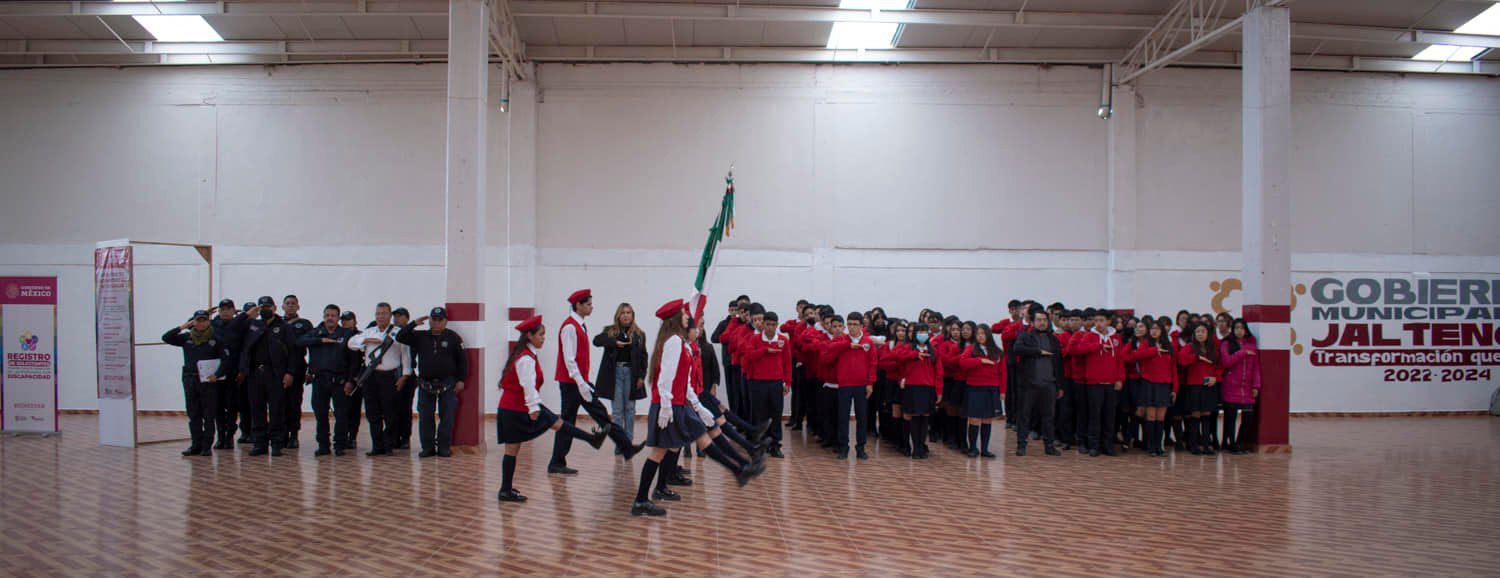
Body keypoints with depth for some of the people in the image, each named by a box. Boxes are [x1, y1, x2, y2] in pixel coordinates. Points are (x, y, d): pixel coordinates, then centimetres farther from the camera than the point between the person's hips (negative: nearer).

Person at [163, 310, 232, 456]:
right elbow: (166, 338, 4)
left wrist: (217, 375, -13)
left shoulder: (216, 339, -1)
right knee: (193, 415, 7)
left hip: (208, 381, -4)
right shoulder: (186, 338, 9)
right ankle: (196, 444, 14)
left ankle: (207, 446, 3)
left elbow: (225, 359, -2)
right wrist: (181, 327, -5)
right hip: (190, 380, 4)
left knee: (208, 416, -1)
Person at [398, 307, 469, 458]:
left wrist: (461, 380, -4)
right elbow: (400, 337, 0)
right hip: (425, 384, 2)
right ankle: (427, 447, 10)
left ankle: (444, 447, 6)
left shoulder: (453, 337, 1)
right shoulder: (420, 337, 7)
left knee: (447, 416, -1)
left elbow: (462, 359, 2)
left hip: (447, 384, -2)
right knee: (425, 417, 3)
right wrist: (414, 323, -6)